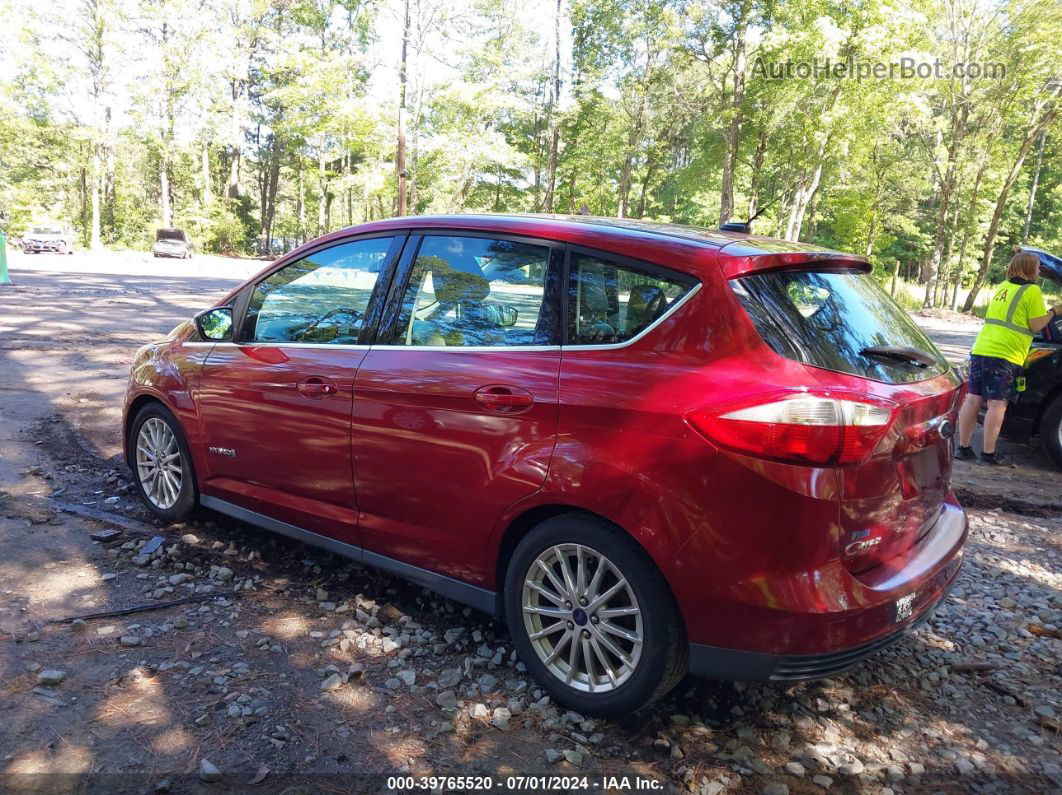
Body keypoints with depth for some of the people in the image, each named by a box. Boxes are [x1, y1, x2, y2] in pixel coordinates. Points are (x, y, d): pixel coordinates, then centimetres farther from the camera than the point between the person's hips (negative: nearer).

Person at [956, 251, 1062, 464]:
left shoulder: (1002, 287, 17)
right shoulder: (1032, 290, -4)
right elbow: (1036, 326, -4)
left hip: (980, 350, 7)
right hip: (1004, 355, -6)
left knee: (973, 399, 7)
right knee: (997, 404, -1)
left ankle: (963, 447, 10)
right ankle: (988, 453, 4)